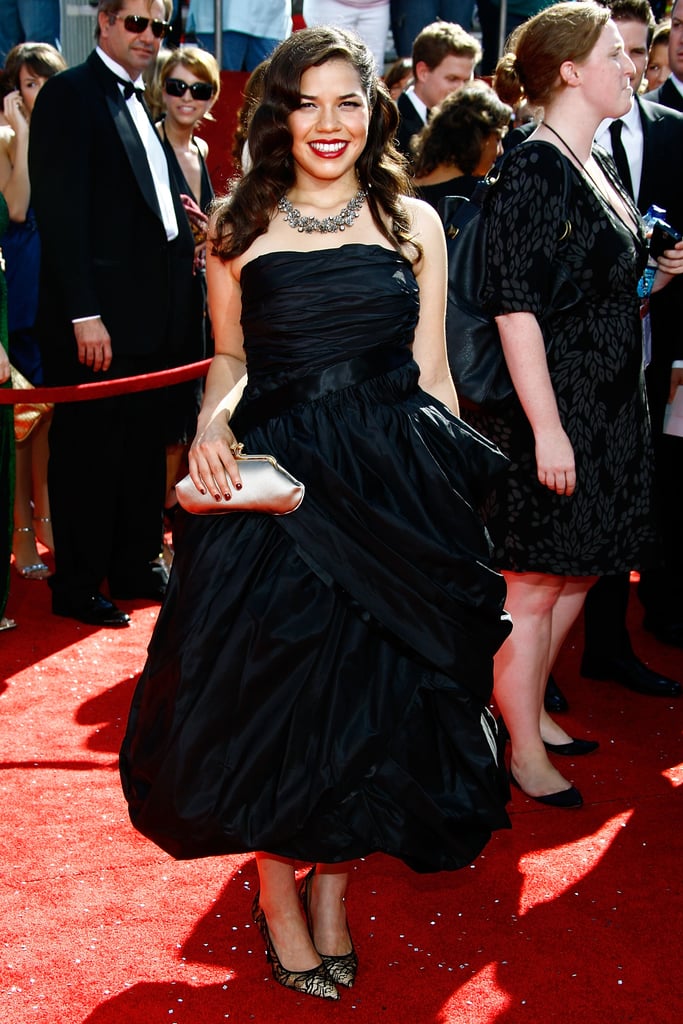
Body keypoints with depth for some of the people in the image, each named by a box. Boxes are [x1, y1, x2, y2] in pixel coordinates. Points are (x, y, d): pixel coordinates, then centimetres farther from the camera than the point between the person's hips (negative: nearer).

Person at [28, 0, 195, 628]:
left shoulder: (139, 104, 17)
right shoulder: (70, 94, -8)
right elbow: (61, 211, -15)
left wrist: (187, 245, 1)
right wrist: (85, 314, -20)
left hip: (149, 313, 8)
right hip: (97, 315, -8)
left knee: (144, 448, 15)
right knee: (88, 453, 1)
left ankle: (136, 568, 28)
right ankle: (77, 588, 13)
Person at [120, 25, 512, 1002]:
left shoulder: (413, 222, 5)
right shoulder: (238, 228, 5)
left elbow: (429, 371, 7)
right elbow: (230, 359, 12)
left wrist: (457, 483, 4)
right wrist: (213, 418, -9)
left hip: (395, 485, 1)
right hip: (272, 483, 0)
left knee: (372, 693, 5)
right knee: (269, 689, 2)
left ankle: (334, 885, 27)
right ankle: (278, 888, 25)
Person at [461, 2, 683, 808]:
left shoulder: (599, 168, 13)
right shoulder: (533, 170, -15)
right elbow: (516, 309, -20)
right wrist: (547, 429, -23)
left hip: (606, 410, 9)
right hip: (549, 412, -9)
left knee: (574, 576, 16)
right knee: (532, 584, 2)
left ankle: (532, 709, 31)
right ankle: (523, 750, 13)